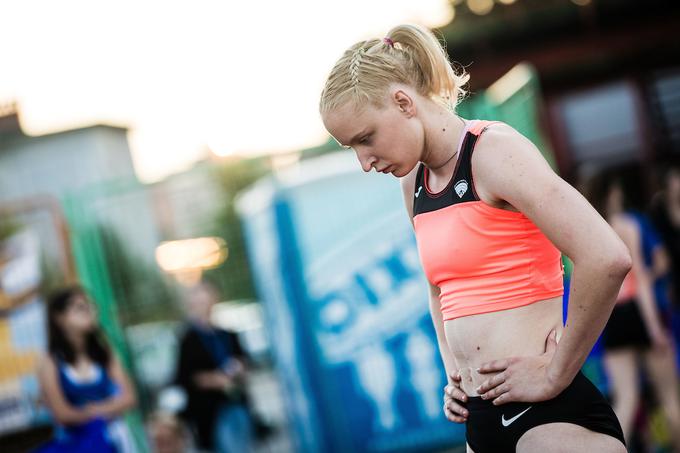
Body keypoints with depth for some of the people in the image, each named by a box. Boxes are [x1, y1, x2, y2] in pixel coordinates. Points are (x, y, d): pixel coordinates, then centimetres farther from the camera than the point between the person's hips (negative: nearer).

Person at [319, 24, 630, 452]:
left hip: (553, 414, -8)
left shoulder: (493, 151, -11)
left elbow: (607, 259, -24)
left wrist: (555, 373, -16)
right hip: (482, 416, 8)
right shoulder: (414, 183, 12)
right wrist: (453, 371, 15)